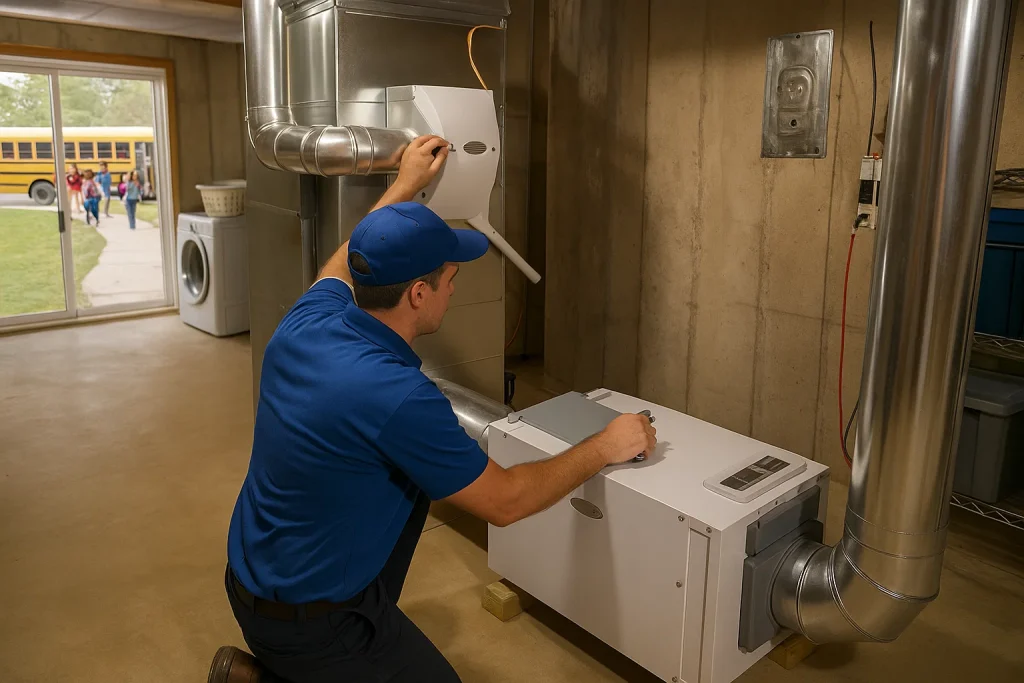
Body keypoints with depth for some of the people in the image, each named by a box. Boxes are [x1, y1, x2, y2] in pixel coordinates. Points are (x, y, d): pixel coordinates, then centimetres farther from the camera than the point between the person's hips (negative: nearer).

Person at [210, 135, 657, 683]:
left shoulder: (306, 322, -12)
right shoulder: (398, 397, -33)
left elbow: (343, 266, 14)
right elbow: (504, 502, -21)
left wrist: (406, 185, 21)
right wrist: (604, 448, -8)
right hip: (307, 623, -7)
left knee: (420, 471, 16)